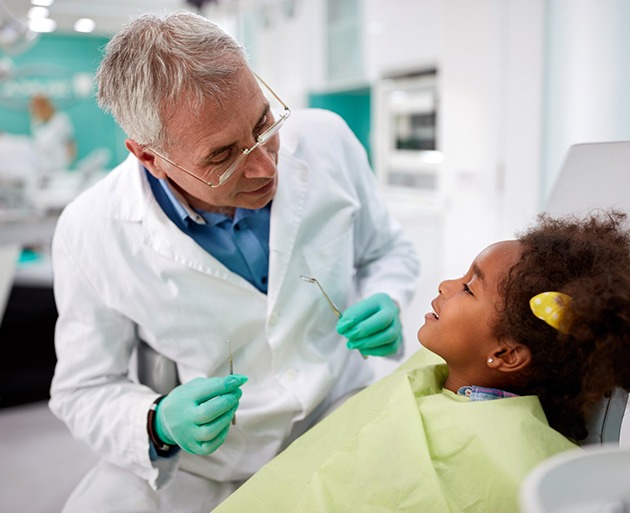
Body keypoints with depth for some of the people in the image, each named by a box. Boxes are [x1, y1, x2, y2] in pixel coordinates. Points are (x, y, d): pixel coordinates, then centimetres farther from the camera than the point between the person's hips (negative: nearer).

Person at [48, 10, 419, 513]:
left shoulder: (326, 140, -12)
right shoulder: (89, 235, -18)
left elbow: (388, 250, 6)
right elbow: (84, 390, -5)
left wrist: (385, 305, -16)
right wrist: (159, 424, -25)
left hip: (338, 424, 2)